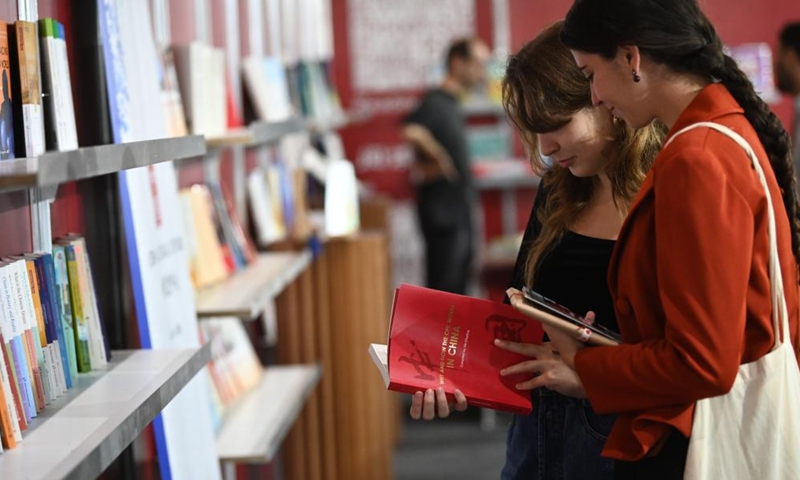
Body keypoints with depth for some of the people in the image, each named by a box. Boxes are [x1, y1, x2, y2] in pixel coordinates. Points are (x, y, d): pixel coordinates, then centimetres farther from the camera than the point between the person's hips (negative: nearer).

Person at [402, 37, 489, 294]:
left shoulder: (451, 105, 16)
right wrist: (440, 161, -21)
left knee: (457, 292, 12)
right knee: (444, 292, -8)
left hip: (458, 213, 9)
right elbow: (412, 132, -33)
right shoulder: (435, 103, -14)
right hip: (444, 214, -9)